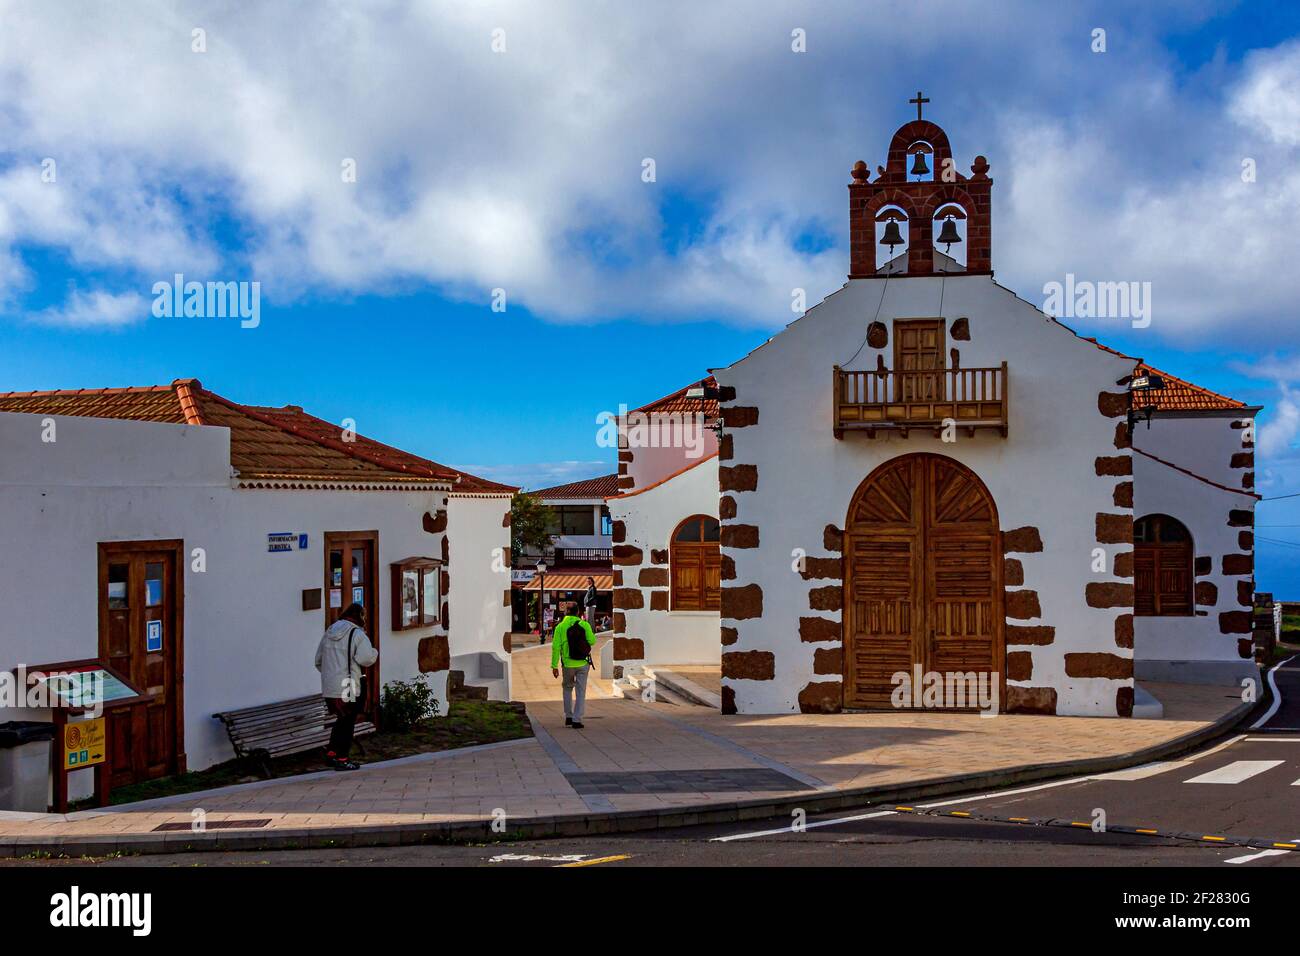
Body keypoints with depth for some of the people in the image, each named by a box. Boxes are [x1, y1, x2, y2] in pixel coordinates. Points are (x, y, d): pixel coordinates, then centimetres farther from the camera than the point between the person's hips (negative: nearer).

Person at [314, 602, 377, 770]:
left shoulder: (328, 632, 13)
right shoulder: (357, 634, -9)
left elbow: (318, 661, 18)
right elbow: (365, 658, -21)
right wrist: (375, 652, -1)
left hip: (328, 688, 7)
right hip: (348, 687, -7)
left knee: (341, 720, 20)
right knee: (347, 723, 5)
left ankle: (331, 753, 22)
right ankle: (341, 758, 8)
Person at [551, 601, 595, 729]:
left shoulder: (560, 627, -6)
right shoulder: (584, 625, -6)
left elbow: (556, 647, -8)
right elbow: (592, 641, -9)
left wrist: (554, 666, -4)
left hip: (568, 664, 0)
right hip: (583, 664, 0)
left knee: (567, 689, 22)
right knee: (580, 692, 6)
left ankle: (568, 717, 19)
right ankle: (577, 720, 1)